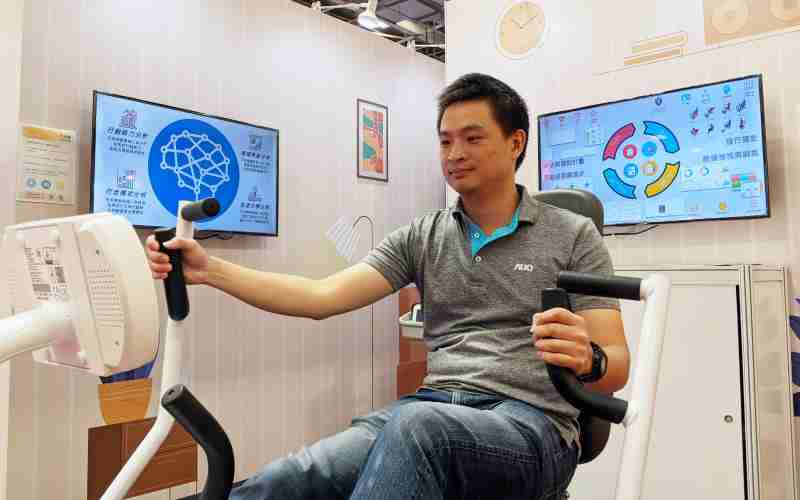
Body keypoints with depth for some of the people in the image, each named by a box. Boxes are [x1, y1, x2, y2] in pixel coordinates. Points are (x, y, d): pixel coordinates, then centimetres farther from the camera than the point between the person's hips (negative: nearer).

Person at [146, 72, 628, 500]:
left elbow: (616, 366, 0)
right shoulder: (421, 238, 12)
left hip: (531, 423, -2)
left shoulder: (573, 236, 5)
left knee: (418, 425, -38)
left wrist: (588, 360, -25)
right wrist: (210, 269, -9)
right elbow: (323, 296, 1)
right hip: (433, 410, 3)